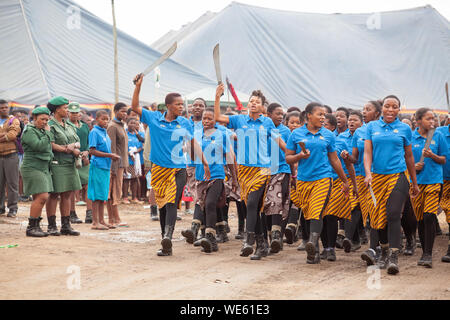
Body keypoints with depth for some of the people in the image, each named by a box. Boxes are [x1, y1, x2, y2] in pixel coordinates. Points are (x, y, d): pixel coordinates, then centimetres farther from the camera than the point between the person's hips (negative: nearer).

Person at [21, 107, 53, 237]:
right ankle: (31, 227, -8)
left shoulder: (42, 131, 18)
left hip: (43, 168, 9)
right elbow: (39, 146, -22)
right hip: (32, 168, -9)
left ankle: (35, 226, 13)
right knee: (42, 197, -15)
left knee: (39, 198, 8)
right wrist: (47, 133, -11)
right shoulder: (29, 131, -9)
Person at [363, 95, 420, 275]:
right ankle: (384, 252, 24)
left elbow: (409, 157, 13)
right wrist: (368, 174, -15)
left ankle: (394, 257, -17)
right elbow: (367, 153, 2)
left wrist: (415, 183, 16)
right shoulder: (372, 127, 8)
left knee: (393, 215, -14)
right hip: (377, 177, 2)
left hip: (398, 176, -2)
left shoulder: (404, 129, 7)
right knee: (380, 217, 7)